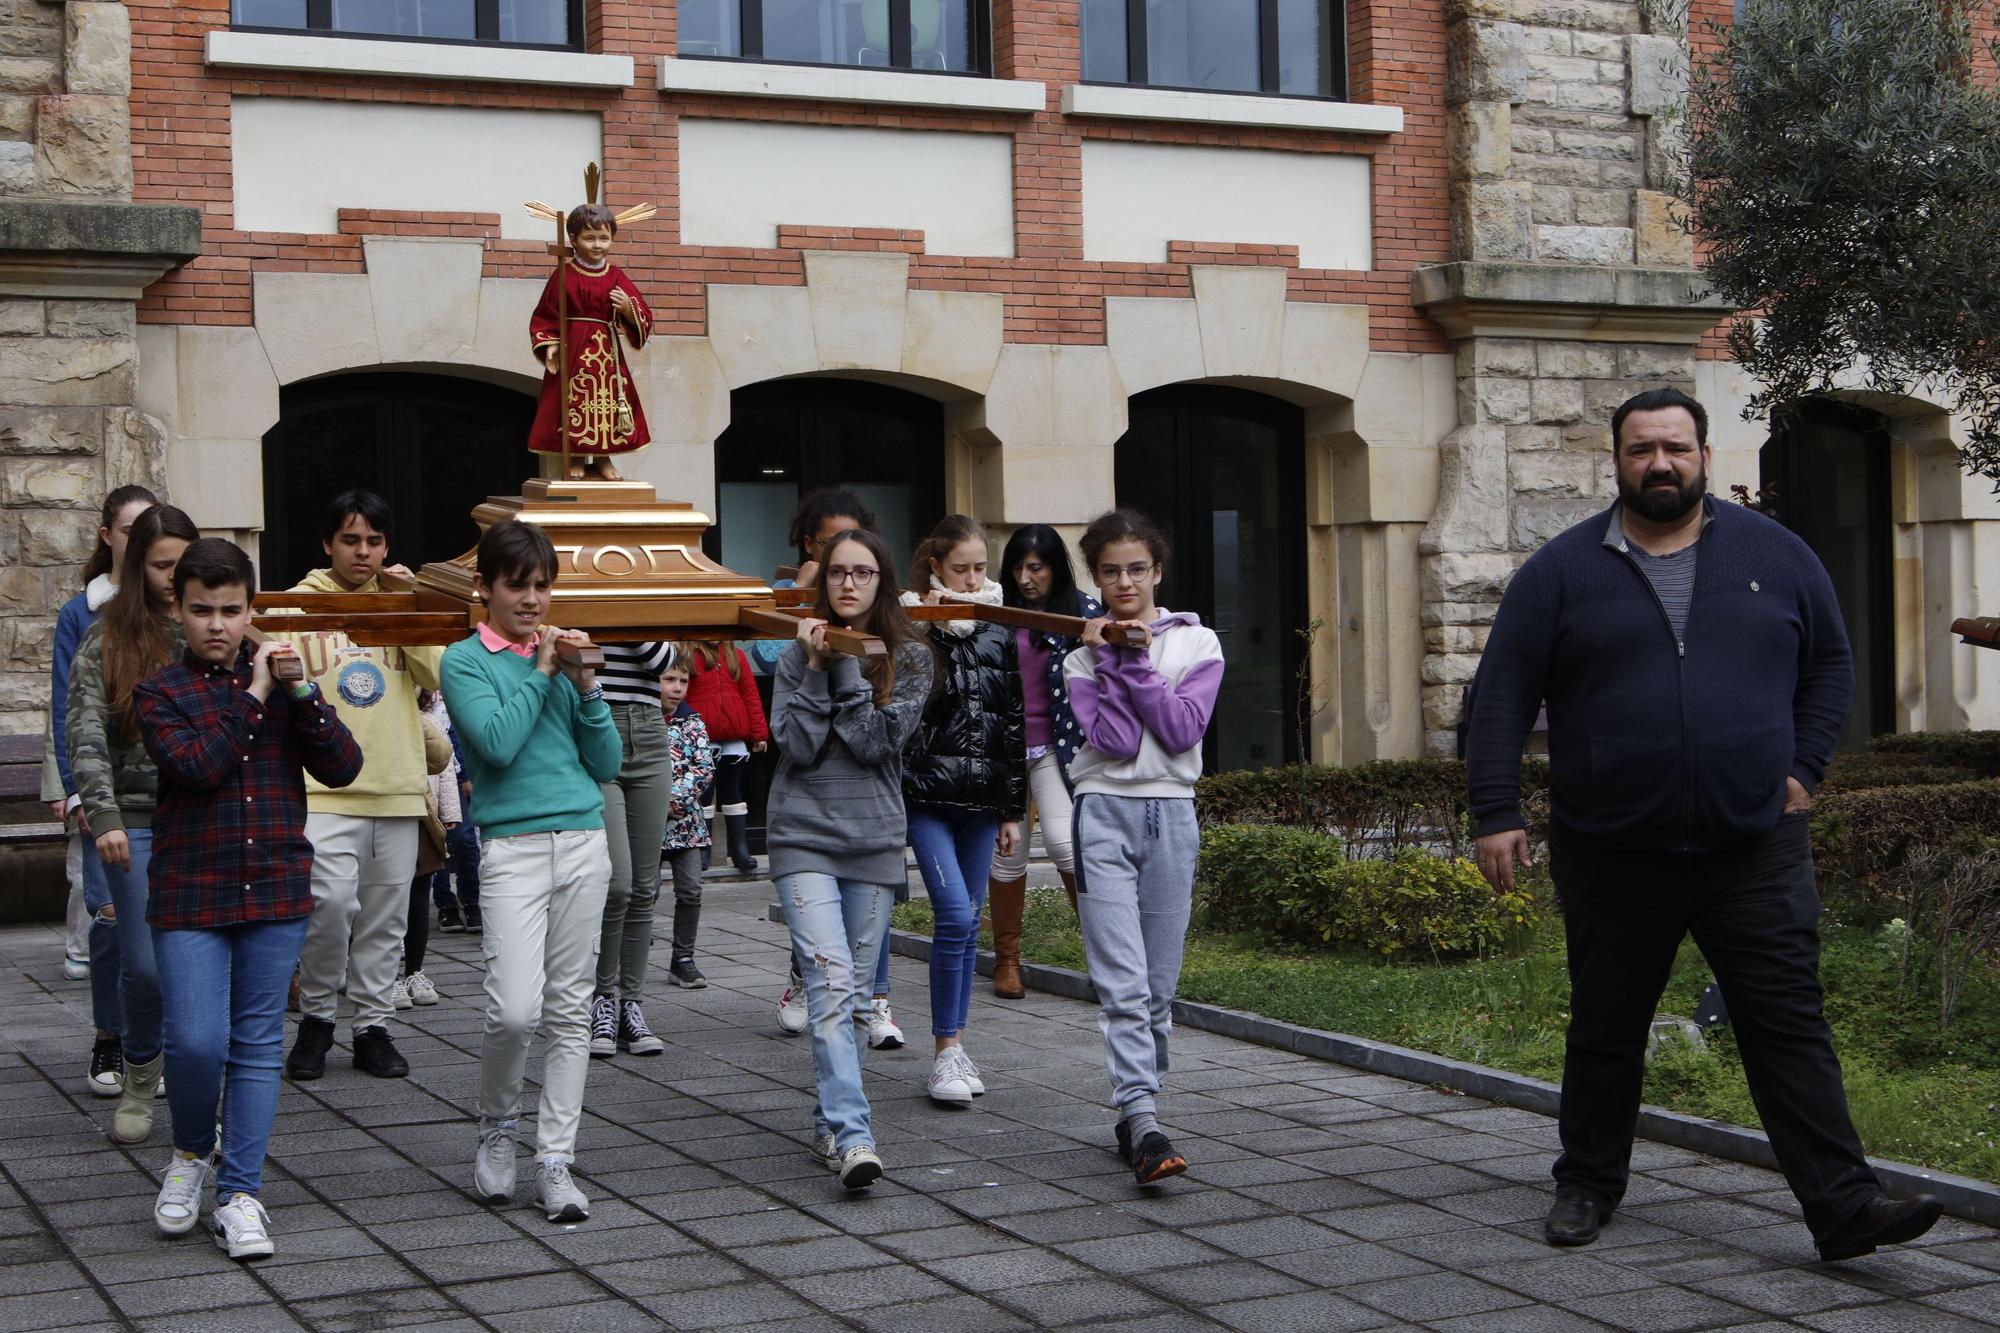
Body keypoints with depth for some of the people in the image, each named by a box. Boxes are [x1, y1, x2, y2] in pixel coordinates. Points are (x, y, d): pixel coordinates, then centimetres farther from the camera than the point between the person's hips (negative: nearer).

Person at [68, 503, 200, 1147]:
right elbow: (85, 737, -5)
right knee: (144, 966, 1)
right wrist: (104, 816, -17)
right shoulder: (107, 640, 2)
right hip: (137, 823, -1)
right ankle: (139, 1080, 25)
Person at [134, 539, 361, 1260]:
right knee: (197, 1042, -10)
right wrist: (252, 696, -12)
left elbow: (342, 768, -1)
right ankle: (191, 1153, 19)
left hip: (277, 890, 2)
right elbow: (196, 765, -17)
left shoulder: (282, 681, 9)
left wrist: (302, 694, -12)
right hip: (190, 895, -2)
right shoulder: (160, 693, 1)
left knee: (258, 1046, 5)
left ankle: (240, 1194, 12)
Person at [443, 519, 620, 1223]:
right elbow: (496, 743, -14)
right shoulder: (466, 660, 2)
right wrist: (541, 672, -7)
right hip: (513, 845, -4)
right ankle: (496, 1128, 13)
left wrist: (586, 687, -2)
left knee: (571, 1009, 5)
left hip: (583, 842, 4)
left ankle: (555, 1159, 11)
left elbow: (607, 765, 10)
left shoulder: (563, 654, 14)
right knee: (516, 1009, -14)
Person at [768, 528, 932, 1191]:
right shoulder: (799, 653, 6)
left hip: (876, 843, 2)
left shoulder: (909, 658, 4)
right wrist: (817, 668, -10)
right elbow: (795, 745, -5)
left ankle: (829, 1125, 20)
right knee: (831, 985, -16)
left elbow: (877, 742, -9)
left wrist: (847, 666, -11)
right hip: (804, 840, -1)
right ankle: (852, 1136, -24)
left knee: (848, 989, 7)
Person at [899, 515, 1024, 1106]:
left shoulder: (1001, 632, 9)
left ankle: (954, 1045, 18)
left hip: (982, 798, 4)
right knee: (955, 916, -14)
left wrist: (1014, 809, 10)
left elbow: (1016, 724, 12)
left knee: (970, 922, 8)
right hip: (926, 794, -4)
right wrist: (928, 634, -17)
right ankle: (946, 1050, -5)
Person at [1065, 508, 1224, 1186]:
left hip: (1171, 816, 1)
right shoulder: (1083, 657, 7)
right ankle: (1143, 1120, -19)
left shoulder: (1197, 643, 7)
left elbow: (1183, 729, -7)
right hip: (1105, 816, -1)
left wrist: (1137, 662, -8)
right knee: (1123, 984, -13)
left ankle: (1134, 1113, 16)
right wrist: (1111, 661, -8)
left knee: (1159, 986, 5)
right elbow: (1115, 739, -9)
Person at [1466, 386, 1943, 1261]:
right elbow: (1503, 695, -1)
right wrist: (1495, 812, -8)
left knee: (1790, 1026, -3)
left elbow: (1831, 663, 16)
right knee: (1605, 1031, 12)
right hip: (1612, 856, 0)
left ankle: (1843, 1208, -3)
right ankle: (1588, 1185, 28)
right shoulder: (1563, 570, 1)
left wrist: (1805, 767, 4)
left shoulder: (1774, 556, 7)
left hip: (1756, 849, 0)